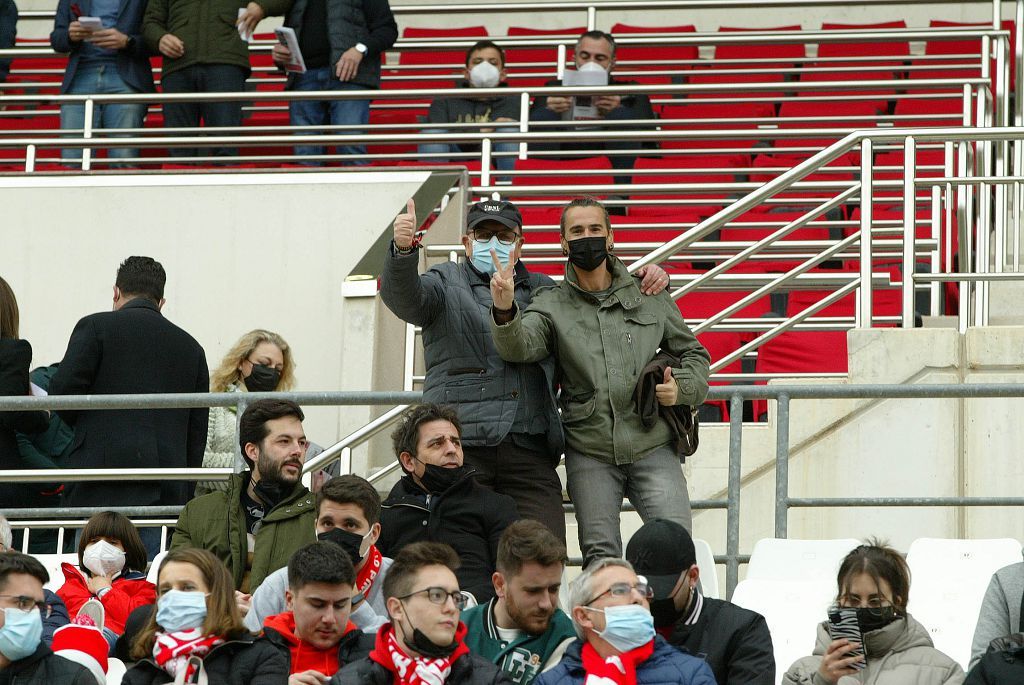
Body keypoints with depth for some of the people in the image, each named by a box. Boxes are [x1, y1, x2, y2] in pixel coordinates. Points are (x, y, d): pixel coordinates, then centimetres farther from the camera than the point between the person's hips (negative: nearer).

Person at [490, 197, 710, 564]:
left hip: (652, 447, 1)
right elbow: (518, 346, -17)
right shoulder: (551, 306, 4)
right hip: (590, 452, -1)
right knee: (600, 556, -1)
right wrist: (505, 311, -39)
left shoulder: (650, 296, 10)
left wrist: (681, 388, -2)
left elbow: (694, 353, 20)